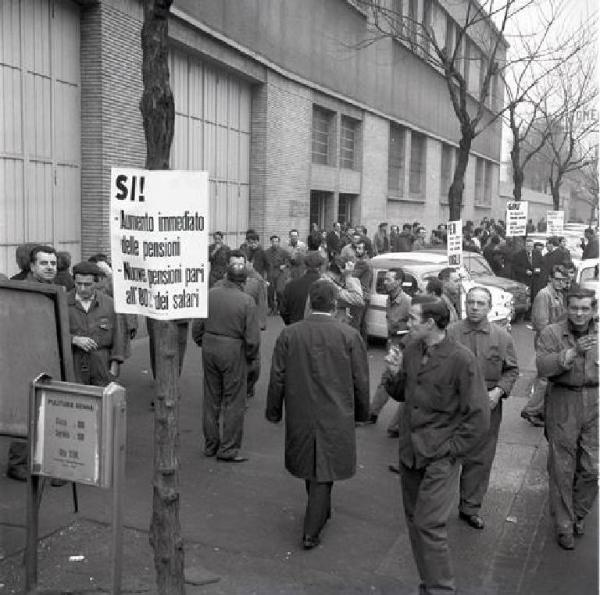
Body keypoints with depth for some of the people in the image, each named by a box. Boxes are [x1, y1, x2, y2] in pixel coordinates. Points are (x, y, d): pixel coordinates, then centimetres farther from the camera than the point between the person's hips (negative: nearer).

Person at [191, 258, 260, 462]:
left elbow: (197, 326, 3)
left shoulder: (210, 294, -3)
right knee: (234, 402, 7)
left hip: (209, 348, 5)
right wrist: (251, 358, 2)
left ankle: (210, 445, 27)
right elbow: (252, 337, -14)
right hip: (234, 352, -4)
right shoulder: (246, 301, -14)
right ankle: (228, 449, 12)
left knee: (211, 399, 16)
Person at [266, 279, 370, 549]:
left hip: (300, 415, 2)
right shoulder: (349, 336, -10)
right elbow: (361, 382, -3)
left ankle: (320, 513, 40)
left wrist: (273, 411, 11)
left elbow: (277, 378, -1)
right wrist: (361, 412, 12)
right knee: (324, 473, 7)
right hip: (335, 417, -2)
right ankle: (311, 532, 10)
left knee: (310, 465, 22)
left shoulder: (288, 334, -6)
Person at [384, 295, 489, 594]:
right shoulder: (411, 351, 3)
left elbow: (478, 417, -12)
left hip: (440, 457, -7)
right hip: (410, 451, 7)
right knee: (414, 519, 14)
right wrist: (395, 375, -5)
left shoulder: (461, 359, -16)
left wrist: (450, 449, -12)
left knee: (429, 524, -10)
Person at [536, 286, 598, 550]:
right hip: (563, 403, -3)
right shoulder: (552, 333, -2)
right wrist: (573, 353, -25)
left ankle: (578, 515, 29)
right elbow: (542, 366, -16)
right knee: (562, 467, 3)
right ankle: (564, 525, 16)